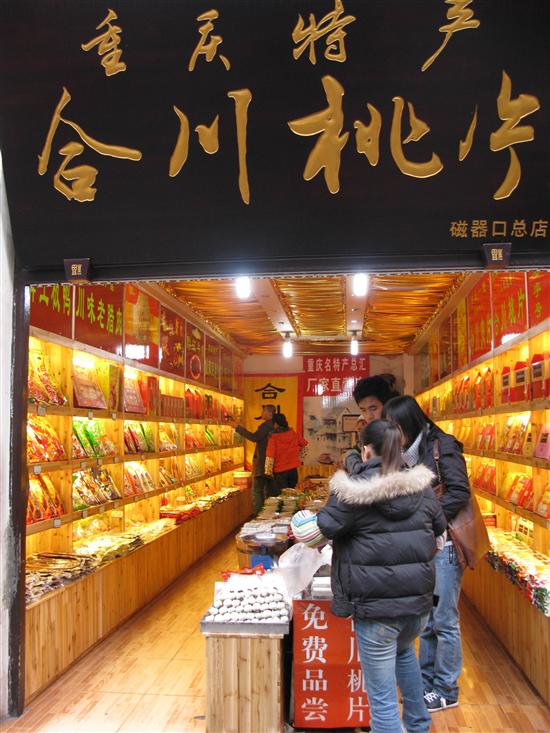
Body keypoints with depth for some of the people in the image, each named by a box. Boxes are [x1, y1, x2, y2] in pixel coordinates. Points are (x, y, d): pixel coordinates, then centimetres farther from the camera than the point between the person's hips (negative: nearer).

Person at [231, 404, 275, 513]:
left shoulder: (266, 425, -17)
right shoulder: (273, 426, 13)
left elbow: (255, 437, -29)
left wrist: (238, 427, -26)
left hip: (262, 464, -9)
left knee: (257, 491, -4)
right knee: (267, 490, 15)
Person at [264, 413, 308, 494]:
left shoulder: (273, 437, -15)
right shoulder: (293, 433, 1)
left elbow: (270, 456, -17)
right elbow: (304, 444, 14)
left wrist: (268, 471, -10)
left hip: (280, 471, -5)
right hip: (293, 469, 5)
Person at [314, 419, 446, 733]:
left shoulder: (353, 490, -14)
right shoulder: (422, 486, 1)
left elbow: (327, 527, -4)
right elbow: (439, 527, 16)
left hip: (376, 605, -6)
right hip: (419, 600, 6)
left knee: (382, 698, 5)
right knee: (404, 650, 37)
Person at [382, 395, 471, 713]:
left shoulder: (441, 446, -11)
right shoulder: (405, 453, 9)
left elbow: (459, 493, -16)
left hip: (443, 545, -7)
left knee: (444, 620, 3)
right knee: (425, 620, 14)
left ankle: (446, 691, 17)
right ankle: (426, 682, 27)